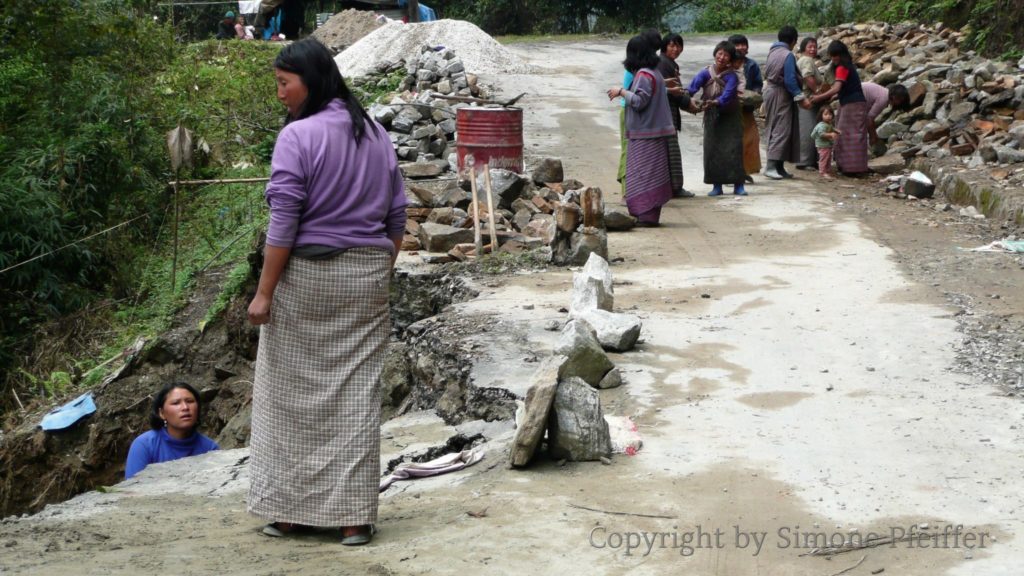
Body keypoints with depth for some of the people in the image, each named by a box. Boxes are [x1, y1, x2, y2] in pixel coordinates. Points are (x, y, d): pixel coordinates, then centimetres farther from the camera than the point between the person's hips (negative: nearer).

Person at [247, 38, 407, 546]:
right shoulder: (376, 136, 8)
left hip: (305, 275, -5)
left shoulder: (298, 136, -11)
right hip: (368, 276, 5)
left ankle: (290, 511, 13)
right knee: (356, 396, 6)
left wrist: (264, 292, -11)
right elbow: (396, 217, 10)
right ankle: (353, 517, 6)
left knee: (292, 394, 7)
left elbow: (284, 221, -15)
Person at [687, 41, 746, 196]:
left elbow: (728, 95, -24)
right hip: (711, 118, 2)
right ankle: (716, 185, 9)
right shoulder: (706, 73, -2)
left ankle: (738, 185, 0)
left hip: (729, 117, -2)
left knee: (733, 150, -5)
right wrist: (686, 94, -42)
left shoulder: (732, 76, -8)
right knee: (712, 150, 0)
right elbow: (694, 85, -20)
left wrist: (715, 103, -43)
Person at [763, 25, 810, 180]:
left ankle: (779, 167, 15)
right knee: (781, 130, -9)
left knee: (775, 129, 12)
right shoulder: (788, 55, -15)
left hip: (771, 91, 9)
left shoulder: (773, 51, 10)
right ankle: (771, 166, -16)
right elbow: (790, 80, -20)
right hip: (781, 95, -9)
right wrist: (800, 97, -17)